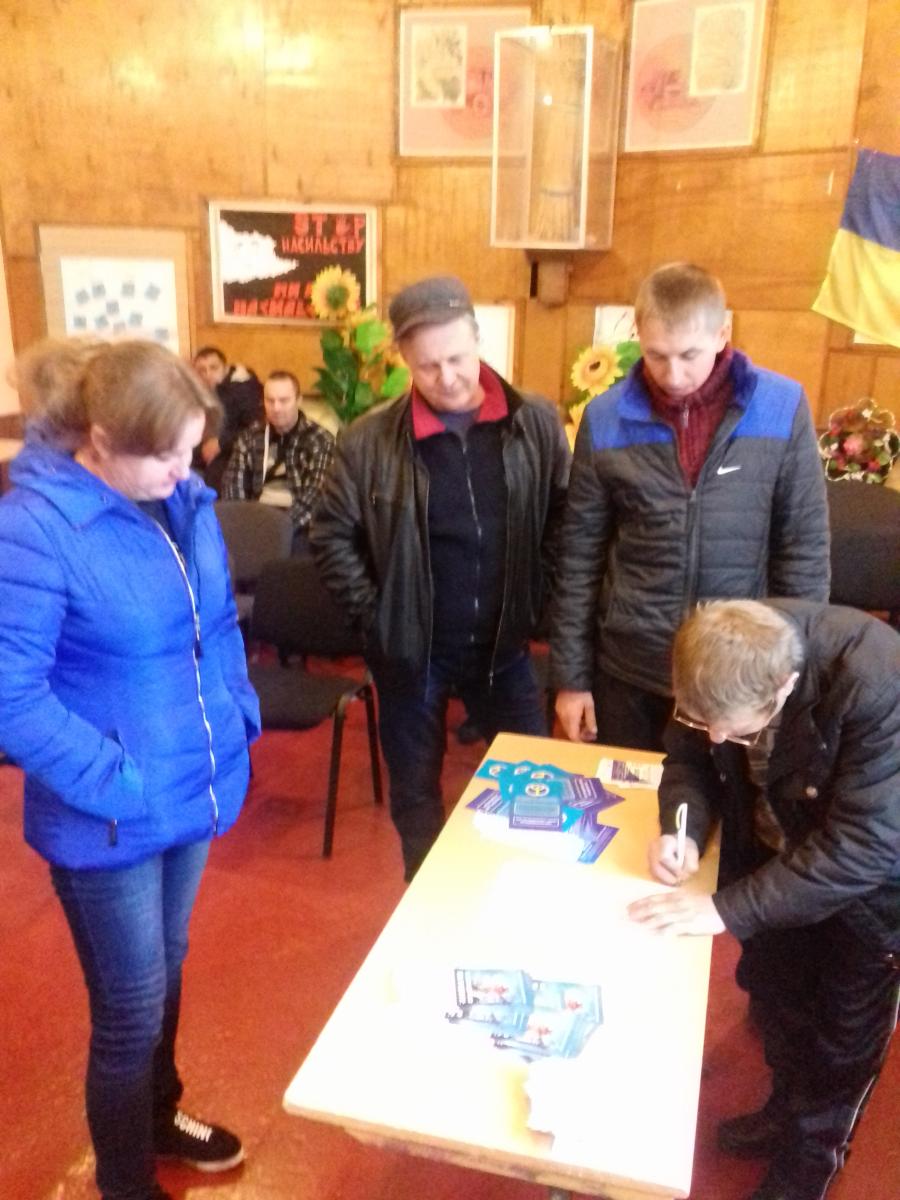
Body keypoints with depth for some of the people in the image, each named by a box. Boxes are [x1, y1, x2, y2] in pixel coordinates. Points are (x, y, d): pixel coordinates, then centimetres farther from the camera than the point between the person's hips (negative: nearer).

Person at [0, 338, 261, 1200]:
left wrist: (238, 717, 4)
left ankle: (159, 1117, 53)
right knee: (131, 1010, 12)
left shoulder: (184, 498, -2)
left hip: (195, 787, 6)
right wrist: (115, 782, -23)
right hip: (110, 821, -6)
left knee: (165, 973, 26)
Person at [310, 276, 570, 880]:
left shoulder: (537, 425, -6)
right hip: (411, 648, -1)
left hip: (504, 642, 1)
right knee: (416, 791, 15)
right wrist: (375, 614, -7)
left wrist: (540, 601, -3)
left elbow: (567, 521, 3)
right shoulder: (372, 440, -11)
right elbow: (332, 535, -3)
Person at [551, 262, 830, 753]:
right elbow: (580, 554, -1)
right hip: (629, 667, 1)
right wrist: (571, 675, 1)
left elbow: (804, 547, -2)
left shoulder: (782, 408, -8)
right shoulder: (605, 419, -6)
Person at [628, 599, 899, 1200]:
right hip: (777, 857, 5)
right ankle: (789, 1109, 53)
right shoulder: (724, 663, -23)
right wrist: (683, 830, -26)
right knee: (774, 996, 23)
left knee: (844, 1032, 16)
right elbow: (689, 757, -6)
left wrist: (727, 910, -36)